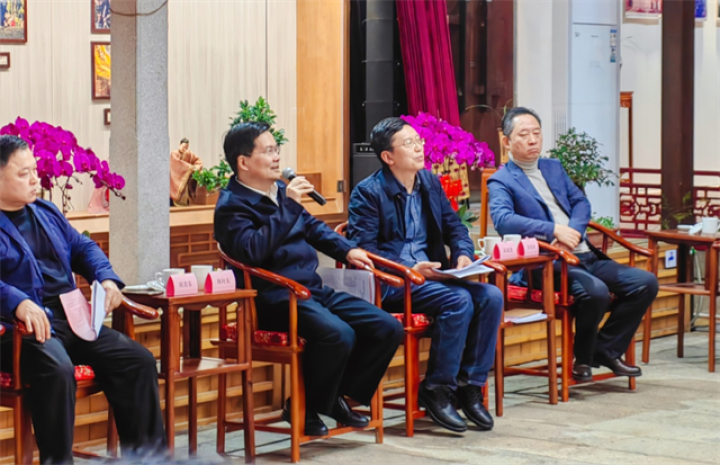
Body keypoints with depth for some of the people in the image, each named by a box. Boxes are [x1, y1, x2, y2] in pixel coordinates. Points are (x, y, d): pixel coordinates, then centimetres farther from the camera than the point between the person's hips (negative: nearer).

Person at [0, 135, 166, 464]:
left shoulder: (46, 213, 22)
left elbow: (83, 247, 28)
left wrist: (106, 278, 8)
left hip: (69, 319, 8)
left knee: (138, 361, -5)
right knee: (56, 371, -37)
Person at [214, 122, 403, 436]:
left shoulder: (281, 191, 17)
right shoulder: (231, 206, -7)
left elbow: (314, 228, 32)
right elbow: (253, 250, -25)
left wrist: (347, 250, 17)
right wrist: (289, 206, -23)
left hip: (313, 290, 9)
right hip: (275, 298, -8)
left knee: (388, 329, -3)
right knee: (338, 334, -34)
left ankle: (338, 396, 9)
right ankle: (304, 410, -12)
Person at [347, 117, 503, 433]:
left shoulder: (430, 183, 16)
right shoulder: (368, 193, -5)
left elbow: (454, 226, 19)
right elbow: (363, 248, -13)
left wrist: (463, 254, -4)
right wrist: (408, 269, -24)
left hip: (430, 275, 7)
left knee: (490, 297, -17)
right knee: (458, 300, -29)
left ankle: (470, 385, -9)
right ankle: (436, 390, -16)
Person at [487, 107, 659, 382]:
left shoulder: (554, 168, 24)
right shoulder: (501, 181, 1)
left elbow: (580, 202, 15)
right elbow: (502, 220, -17)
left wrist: (573, 231, -8)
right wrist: (554, 230, -24)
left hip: (585, 256, 7)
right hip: (548, 264, -7)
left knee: (646, 282, -9)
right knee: (595, 291, -33)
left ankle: (606, 349, 4)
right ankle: (583, 358, -7)